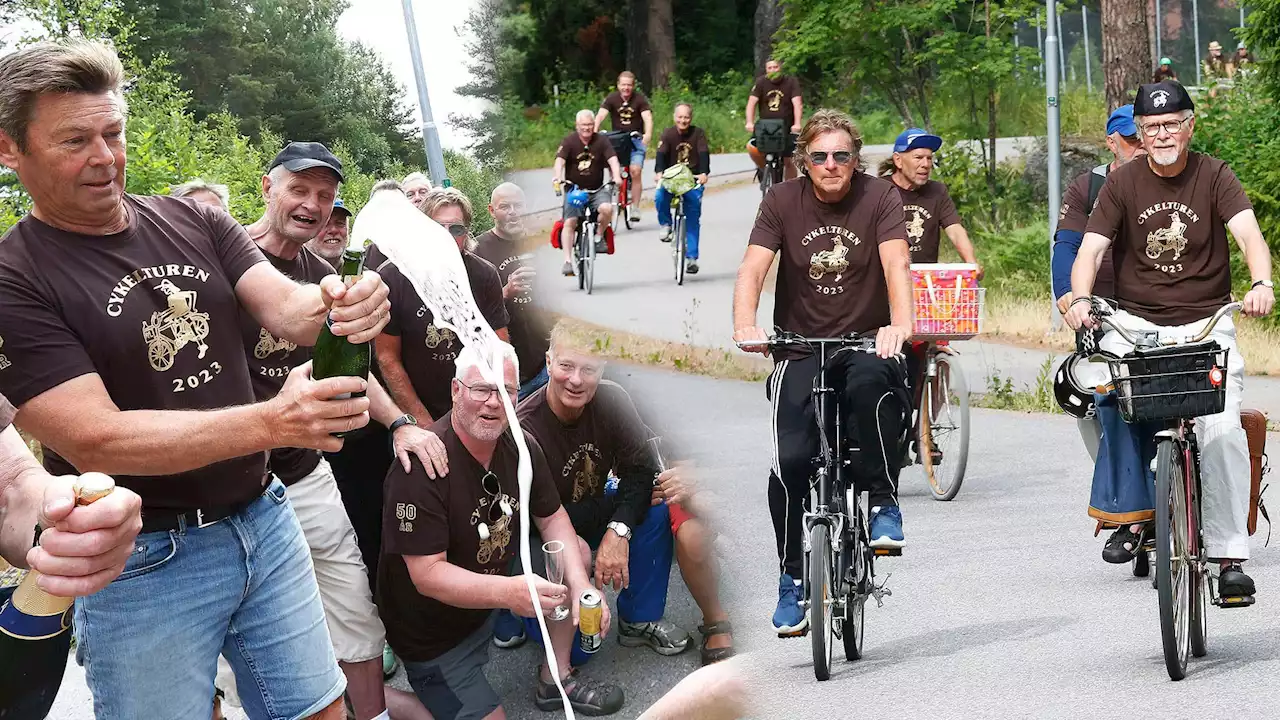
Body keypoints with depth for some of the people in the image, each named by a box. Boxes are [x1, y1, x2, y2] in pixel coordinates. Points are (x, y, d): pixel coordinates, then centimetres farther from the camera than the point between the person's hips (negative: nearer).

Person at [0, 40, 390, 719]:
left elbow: (283, 306, -5)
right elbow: (94, 438, -21)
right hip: (141, 562, -4)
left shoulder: (194, 222, 2)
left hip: (262, 518, 5)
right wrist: (271, 422, -31)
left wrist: (335, 305, -31)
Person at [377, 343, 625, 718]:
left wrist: (581, 584, -13)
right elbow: (427, 574, -31)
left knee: (573, 553, 2)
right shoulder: (422, 465, -31)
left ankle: (556, 679, 16)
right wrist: (509, 592, -45)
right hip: (431, 633, -7)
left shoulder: (521, 448, -8)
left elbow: (552, 519, 5)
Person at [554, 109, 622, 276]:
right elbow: (560, 161, -18)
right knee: (569, 223, -14)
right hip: (573, 189, -1)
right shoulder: (569, 141, -6)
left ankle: (599, 236, -1)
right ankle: (568, 261, -11)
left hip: (597, 189, 1)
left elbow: (613, 160, -12)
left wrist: (617, 176, -32)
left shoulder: (601, 141, -2)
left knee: (607, 208, -28)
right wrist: (557, 177, -38)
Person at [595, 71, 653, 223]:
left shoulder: (640, 98, -8)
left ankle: (635, 208, -7)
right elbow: (600, 115, -17)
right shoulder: (612, 98, -5)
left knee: (636, 171, -15)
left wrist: (648, 135, -39)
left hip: (636, 140, -2)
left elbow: (647, 117, -20)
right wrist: (594, 132, -34)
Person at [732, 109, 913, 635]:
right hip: (800, 349, 1)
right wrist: (745, 326, -30)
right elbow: (753, 268, -10)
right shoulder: (782, 202, 0)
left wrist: (900, 323, -36)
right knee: (791, 459, -16)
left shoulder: (879, 198, -3)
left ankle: (883, 504, -16)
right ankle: (792, 578, 3)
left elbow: (896, 263, -17)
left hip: (865, 342, -1)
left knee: (871, 384, -37)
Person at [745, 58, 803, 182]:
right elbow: (752, 102, -10)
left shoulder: (791, 82, -7)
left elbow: (797, 104, -17)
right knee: (751, 147, -23)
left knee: (789, 162, -1)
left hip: (787, 128, -1)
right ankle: (764, 170, 5)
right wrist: (750, 123, -26)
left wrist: (797, 124, -33)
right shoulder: (761, 82, -3)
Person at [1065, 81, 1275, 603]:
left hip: (1206, 322, -1)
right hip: (1136, 322, 2)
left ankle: (1230, 555, -10)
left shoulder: (1214, 175, 0)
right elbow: (1091, 248, -5)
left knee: (1221, 428, -19)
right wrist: (1081, 299, -26)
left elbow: (1248, 231, -14)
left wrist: (1261, 283, -35)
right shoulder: (1122, 183, 2)